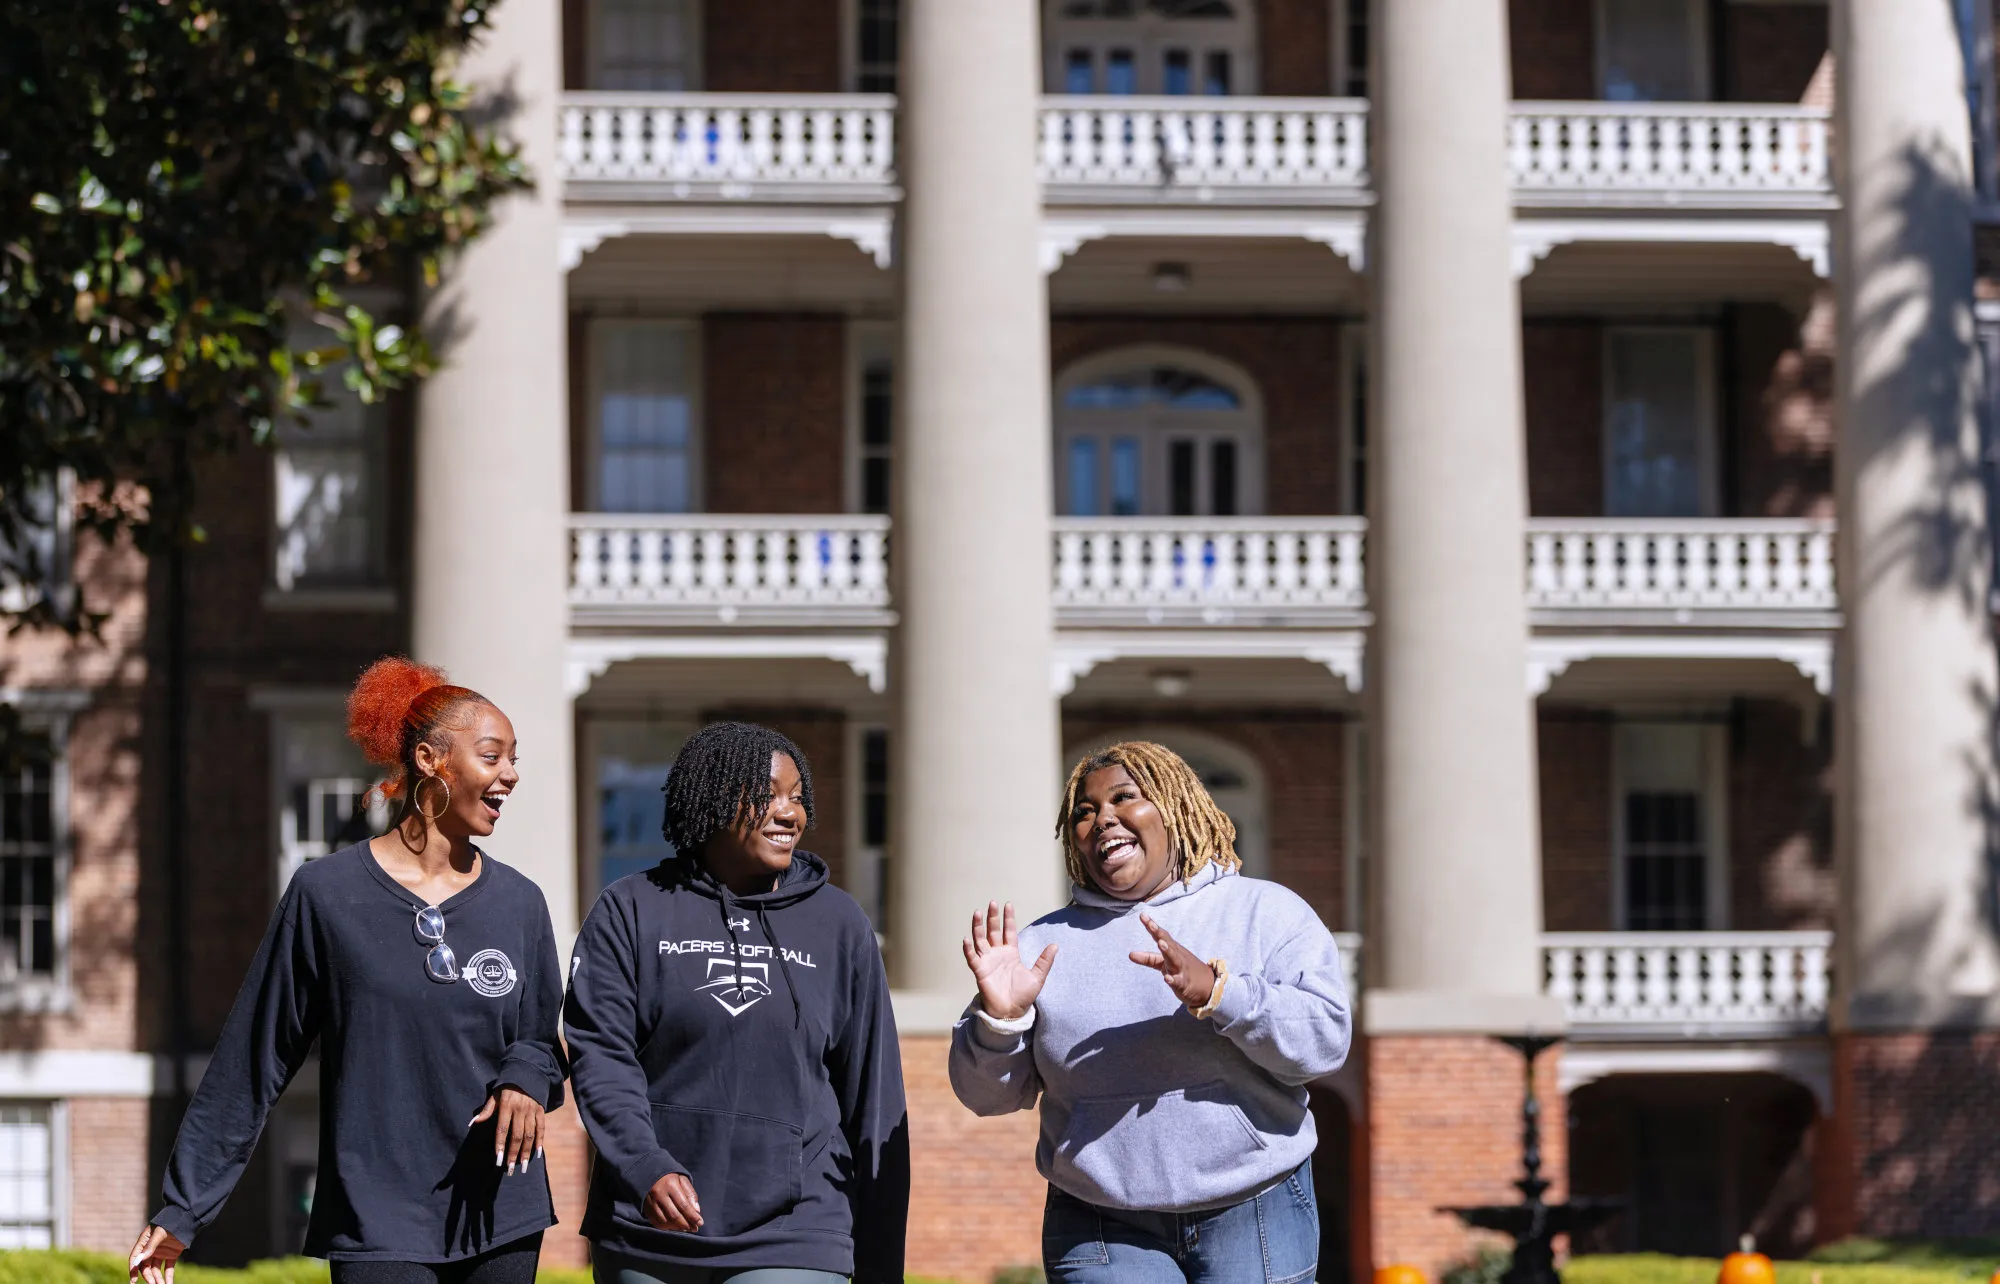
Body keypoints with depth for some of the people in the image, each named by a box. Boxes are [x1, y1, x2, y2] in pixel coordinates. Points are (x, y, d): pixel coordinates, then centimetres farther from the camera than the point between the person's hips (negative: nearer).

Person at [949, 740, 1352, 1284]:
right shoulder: (1048, 943, 10)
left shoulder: (1266, 913, 5)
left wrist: (1215, 990, -23)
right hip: (1103, 1236, 1)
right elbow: (985, 1093, 8)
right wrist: (1000, 1017, -13)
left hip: (1254, 1223, -1)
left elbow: (1325, 1040, -9)